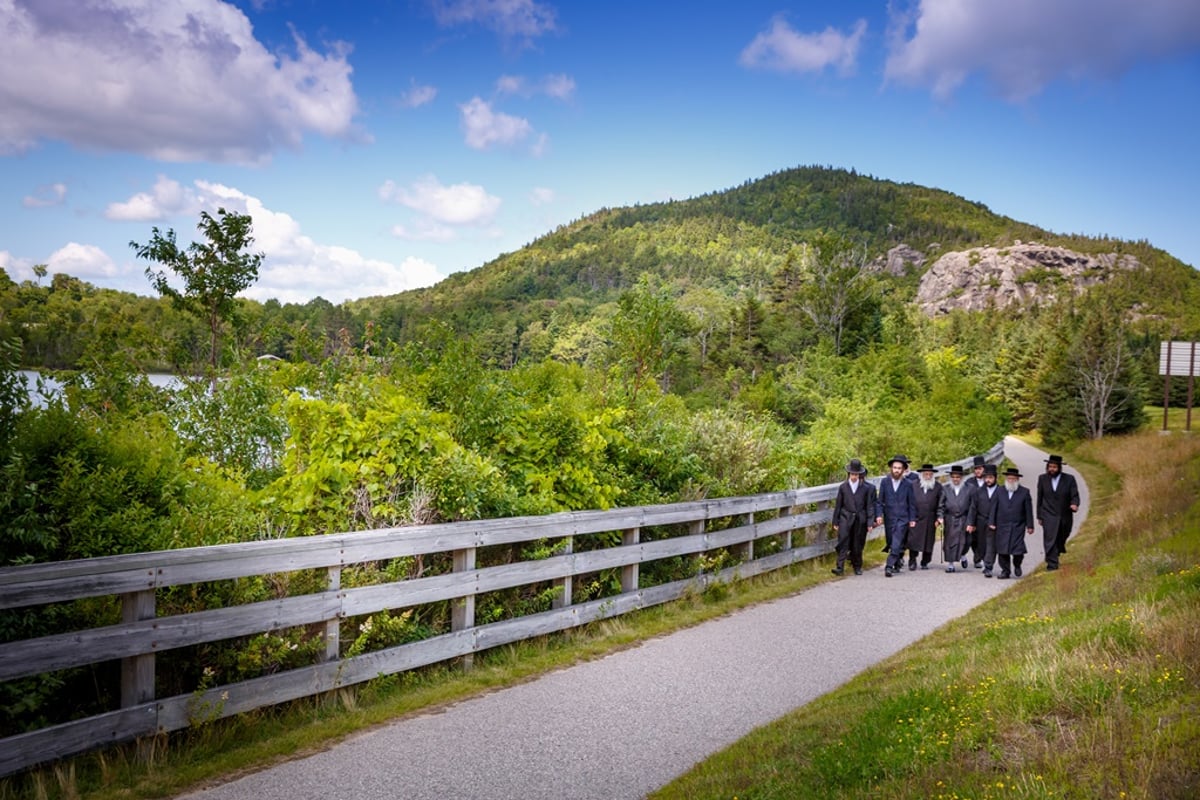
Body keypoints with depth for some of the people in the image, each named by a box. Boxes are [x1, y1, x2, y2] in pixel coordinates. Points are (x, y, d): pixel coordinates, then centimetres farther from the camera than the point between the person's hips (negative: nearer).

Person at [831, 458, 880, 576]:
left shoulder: (867, 487, 2)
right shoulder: (843, 487, 5)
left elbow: (870, 505, 2)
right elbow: (838, 505, 8)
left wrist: (870, 522, -2)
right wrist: (835, 522, 8)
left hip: (860, 519, 0)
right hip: (846, 517, 0)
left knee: (858, 544, 6)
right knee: (843, 541, -11)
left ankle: (857, 566, 23)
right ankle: (840, 567, -14)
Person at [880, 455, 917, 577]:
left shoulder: (908, 484, 1)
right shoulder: (884, 482, 3)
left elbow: (912, 503, 5)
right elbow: (880, 500, 4)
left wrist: (912, 519, 2)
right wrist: (879, 515, -5)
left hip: (902, 519, -2)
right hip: (889, 518, 2)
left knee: (896, 544, -13)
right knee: (891, 544, 8)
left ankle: (889, 566, -15)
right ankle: (897, 564, 26)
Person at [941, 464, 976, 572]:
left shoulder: (969, 489, 0)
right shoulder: (945, 488, 5)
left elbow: (972, 507, -1)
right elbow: (941, 505, 1)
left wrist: (970, 523, -5)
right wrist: (940, 517, -14)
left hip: (963, 520, -2)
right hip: (949, 520, 2)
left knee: (962, 542, -5)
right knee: (949, 542, 3)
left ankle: (963, 556, 28)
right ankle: (951, 564, 15)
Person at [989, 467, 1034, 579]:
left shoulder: (1024, 492, 3)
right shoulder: (1000, 492, 8)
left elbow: (1028, 510, 2)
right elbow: (994, 508, 7)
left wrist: (1029, 526, 0)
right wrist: (992, 523, 2)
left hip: (1018, 527, -2)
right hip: (1002, 526, 2)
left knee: (1018, 549, -7)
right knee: (1002, 550, 0)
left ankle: (1017, 565, 22)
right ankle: (1005, 571, 11)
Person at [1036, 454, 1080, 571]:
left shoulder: (1069, 479, -3)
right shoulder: (1042, 478, 1)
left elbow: (1075, 496, -7)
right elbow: (1039, 498, 6)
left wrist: (1074, 504, -31)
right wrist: (1039, 516, 7)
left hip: (1065, 516, 1)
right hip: (1049, 516, -1)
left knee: (1061, 540, 16)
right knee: (1050, 540, -13)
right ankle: (1052, 564, -13)